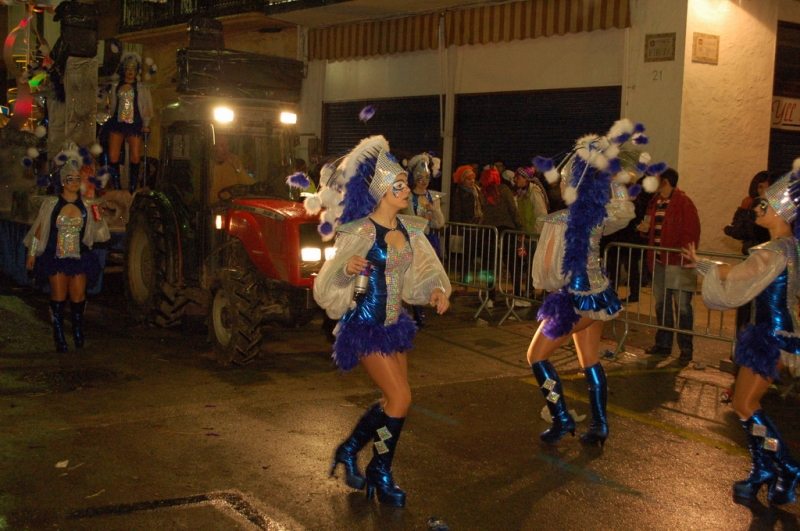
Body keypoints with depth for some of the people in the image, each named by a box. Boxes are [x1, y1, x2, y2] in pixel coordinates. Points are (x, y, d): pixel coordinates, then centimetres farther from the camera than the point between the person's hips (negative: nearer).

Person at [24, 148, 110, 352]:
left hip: (80, 257, 1)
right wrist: (32, 254, 4)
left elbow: (96, 231, 5)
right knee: (58, 296, 0)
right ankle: (59, 337, 10)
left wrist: (98, 216, -13)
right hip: (56, 257, -1)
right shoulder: (51, 204, -1)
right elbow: (39, 230, 3)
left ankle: (78, 331, 22)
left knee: (78, 296, 1)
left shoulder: (87, 205, 3)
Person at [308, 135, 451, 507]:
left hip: (394, 323, 7)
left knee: (392, 400, 14)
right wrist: (347, 268, -36)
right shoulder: (360, 232, -16)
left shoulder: (409, 229, 3)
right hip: (365, 324, -7)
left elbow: (421, 271, 12)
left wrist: (436, 290, -8)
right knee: (400, 398, -9)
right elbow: (329, 283, -16)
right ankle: (381, 473, 12)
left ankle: (349, 451, 36)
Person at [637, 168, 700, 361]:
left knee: (682, 305, -3)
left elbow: (691, 233, -13)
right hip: (658, 260, 8)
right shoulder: (654, 202, 14)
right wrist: (646, 228, 3)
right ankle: (663, 344, 21)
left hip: (677, 261, -8)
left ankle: (686, 347, 5)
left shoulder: (683, 203, -9)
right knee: (662, 304, 12)